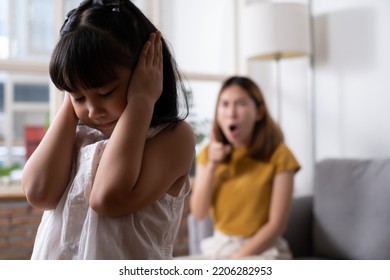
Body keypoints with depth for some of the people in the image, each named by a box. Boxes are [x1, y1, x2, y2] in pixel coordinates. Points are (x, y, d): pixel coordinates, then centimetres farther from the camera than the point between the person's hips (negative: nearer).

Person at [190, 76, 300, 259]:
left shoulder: (278, 154, -10)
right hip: (218, 247, 4)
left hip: (263, 250, -4)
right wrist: (211, 165, -13)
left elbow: (277, 224, -11)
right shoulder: (208, 154, 4)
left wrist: (237, 258, -16)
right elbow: (198, 214, -4)